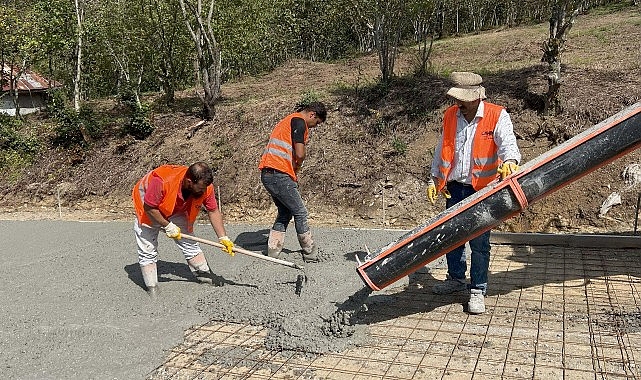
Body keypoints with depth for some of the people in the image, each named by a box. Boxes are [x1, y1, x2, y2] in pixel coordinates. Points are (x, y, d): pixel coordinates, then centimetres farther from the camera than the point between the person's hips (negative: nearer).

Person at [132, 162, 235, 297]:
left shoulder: (205, 187, -27)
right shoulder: (162, 182, -43)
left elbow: (213, 211, -13)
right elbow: (149, 208, -29)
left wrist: (223, 238, -16)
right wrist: (167, 226, -24)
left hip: (177, 209, 4)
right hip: (148, 205, -4)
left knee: (189, 242, 2)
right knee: (147, 249, -6)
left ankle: (204, 275, 15)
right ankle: (152, 287, 4)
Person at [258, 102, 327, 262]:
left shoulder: (289, 120, 24)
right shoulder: (299, 121, -7)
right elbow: (300, 154, -16)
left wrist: (293, 171, 10)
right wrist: (296, 169, 3)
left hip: (267, 174, 10)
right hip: (279, 175, -10)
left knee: (285, 213, 17)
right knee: (300, 213, 2)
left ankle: (272, 254, 17)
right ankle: (311, 254, 12)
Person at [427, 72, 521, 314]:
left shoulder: (497, 116, -10)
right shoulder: (450, 115, 5)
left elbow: (507, 143, -24)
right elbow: (441, 149, 13)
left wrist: (509, 162, -46)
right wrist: (434, 179, 13)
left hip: (482, 189, -5)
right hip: (454, 187, 5)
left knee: (479, 241, 1)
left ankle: (477, 291, 14)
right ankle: (456, 278, 35)